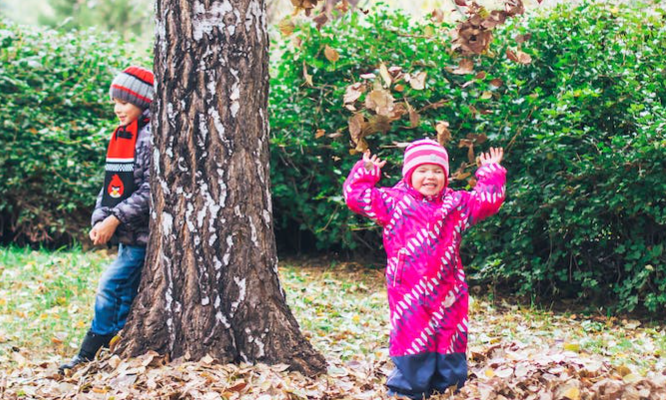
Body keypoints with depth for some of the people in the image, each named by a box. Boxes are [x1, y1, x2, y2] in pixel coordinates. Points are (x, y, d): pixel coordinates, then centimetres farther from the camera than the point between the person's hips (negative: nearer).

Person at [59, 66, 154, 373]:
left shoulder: (151, 137, -12)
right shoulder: (121, 137, 15)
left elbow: (151, 190, -19)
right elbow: (110, 184, 15)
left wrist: (116, 219, -19)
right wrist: (100, 220, 1)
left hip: (142, 233, -9)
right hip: (126, 235, 9)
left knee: (110, 287, -12)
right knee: (127, 295, 11)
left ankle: (87, 357, -8)